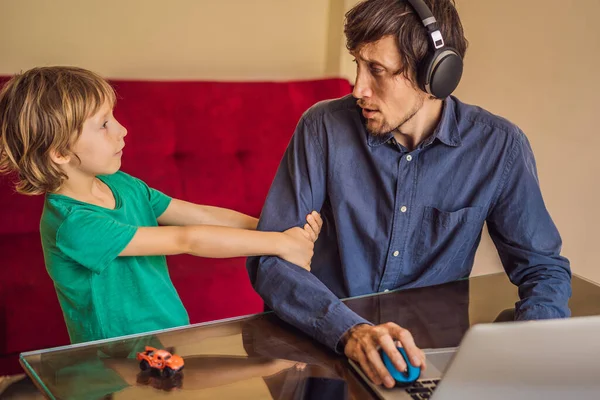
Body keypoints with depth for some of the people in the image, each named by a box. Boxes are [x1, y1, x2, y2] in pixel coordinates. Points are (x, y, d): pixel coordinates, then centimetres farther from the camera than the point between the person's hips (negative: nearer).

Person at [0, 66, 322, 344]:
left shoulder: (123, 185, 4)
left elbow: (202, 215, 2)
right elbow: (187, 240, -20)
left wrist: (284, 229, -9)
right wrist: (278, 243, -16)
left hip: (175, 343, 7)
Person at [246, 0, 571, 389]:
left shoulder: (498, 147, -7)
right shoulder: (324, 127, -9)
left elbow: (545, 268, 2)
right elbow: (269, 259, -13)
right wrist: (349, 330, -29)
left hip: (432, 353, 2)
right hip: (326, 348, -1)